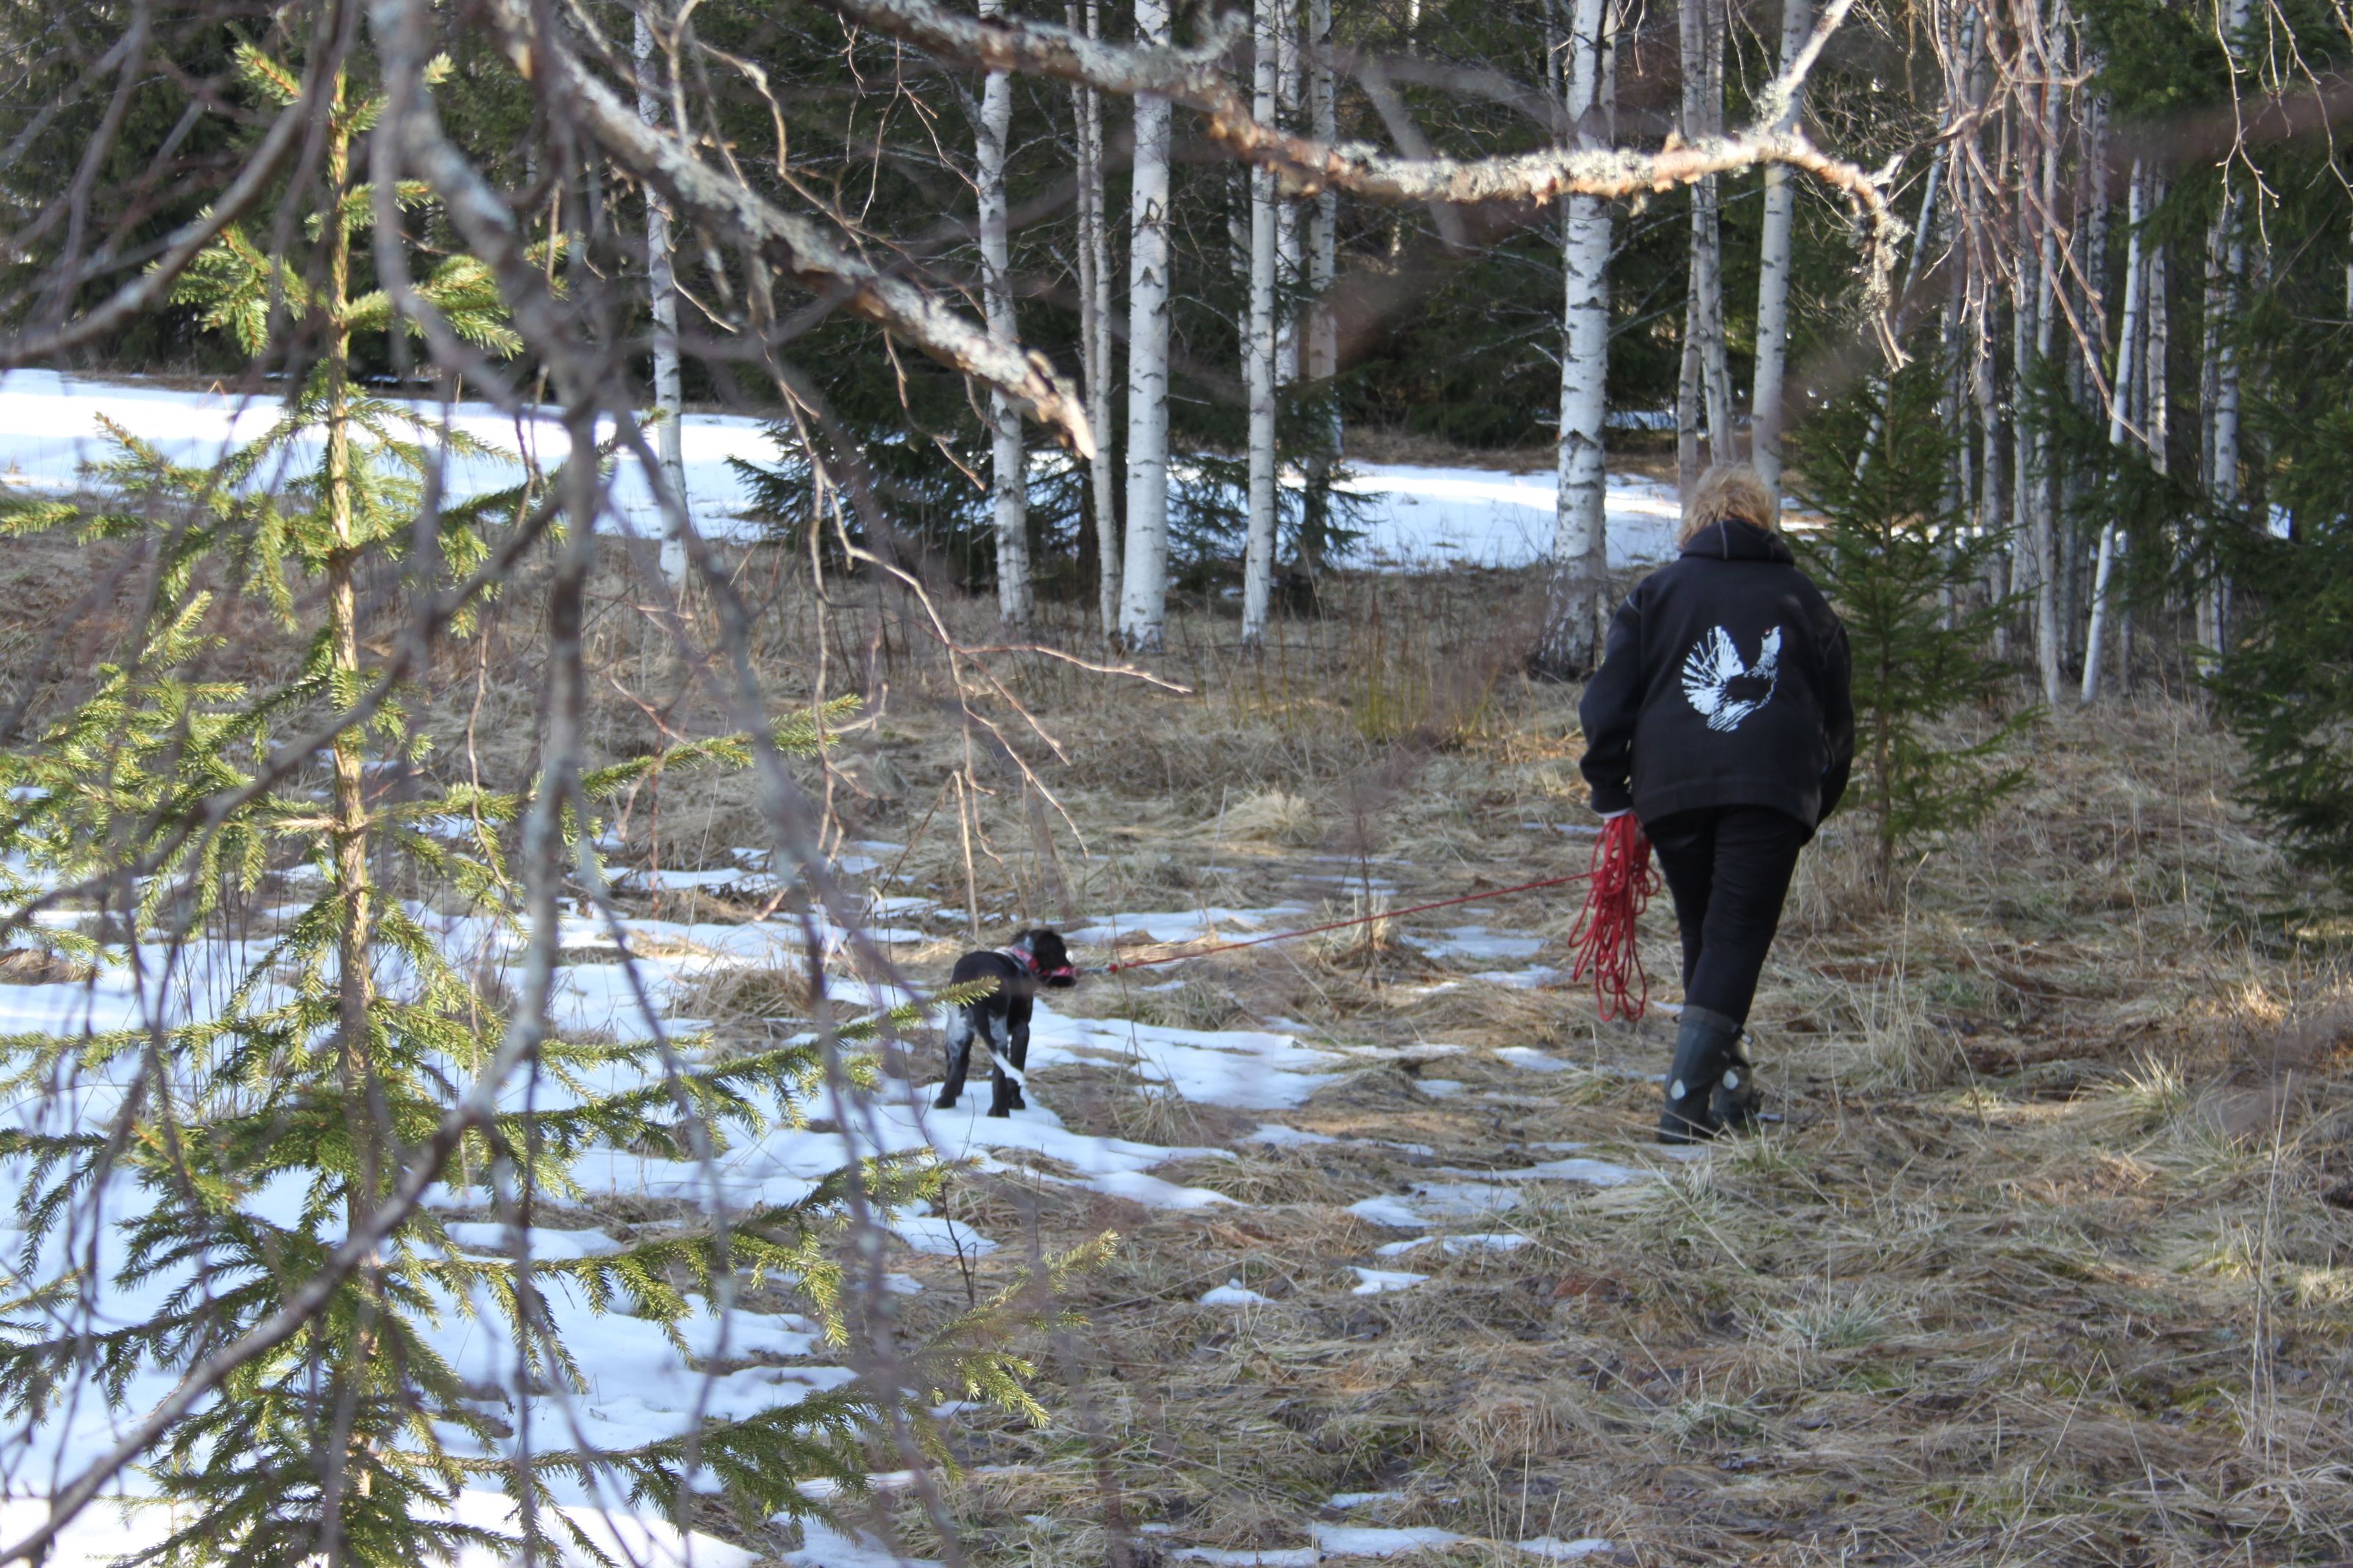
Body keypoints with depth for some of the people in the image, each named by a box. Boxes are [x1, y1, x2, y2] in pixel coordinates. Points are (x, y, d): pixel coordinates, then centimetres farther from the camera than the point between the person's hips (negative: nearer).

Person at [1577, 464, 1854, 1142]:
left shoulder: (1657, 591, 13)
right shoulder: (1800, 597, 17)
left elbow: (1609, 700, 6)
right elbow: (1838, 716, 18)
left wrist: (1611, 794, 11)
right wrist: (1815, 806, 23)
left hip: (1672, 791, 1)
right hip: (1774, 788, -1)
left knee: (1705, 937, 16)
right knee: (1737, 939, -3)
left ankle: (1732, 1086, 21)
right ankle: (1687, 1101, -15)